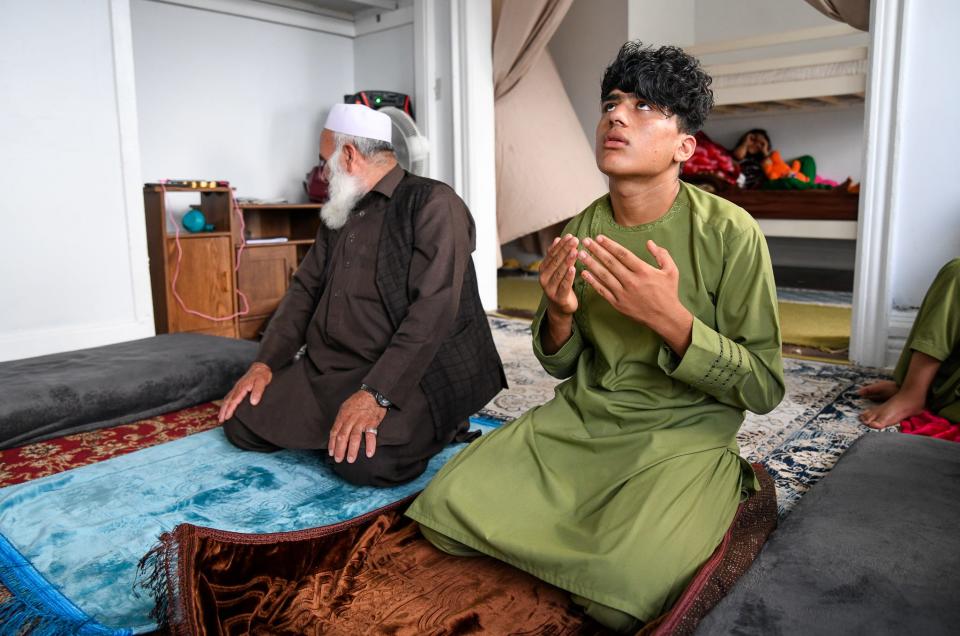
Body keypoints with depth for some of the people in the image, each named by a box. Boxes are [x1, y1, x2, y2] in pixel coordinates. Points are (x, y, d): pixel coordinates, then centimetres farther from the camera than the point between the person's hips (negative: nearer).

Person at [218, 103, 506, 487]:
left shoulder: (433, 204, -10)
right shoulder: (339, 215, 16)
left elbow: (433, 311, -21)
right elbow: (305, 288, 16)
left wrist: (376, 394, -28)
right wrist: (265, 362, 2)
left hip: (404, 376, -7)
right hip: (325, 370, 8)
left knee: (362, 459, -30)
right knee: (241, 421, -4)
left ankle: (430, 428, 0)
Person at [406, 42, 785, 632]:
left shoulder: (730, 233, -12)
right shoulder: (583, 228, 2)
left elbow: (765, 388, -10)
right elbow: (563, 365, 10)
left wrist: (670, 318, -26)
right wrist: (558, 313, -15)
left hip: (683, 434, -4)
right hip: (578, 420, 4)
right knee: (445, 512, -11)